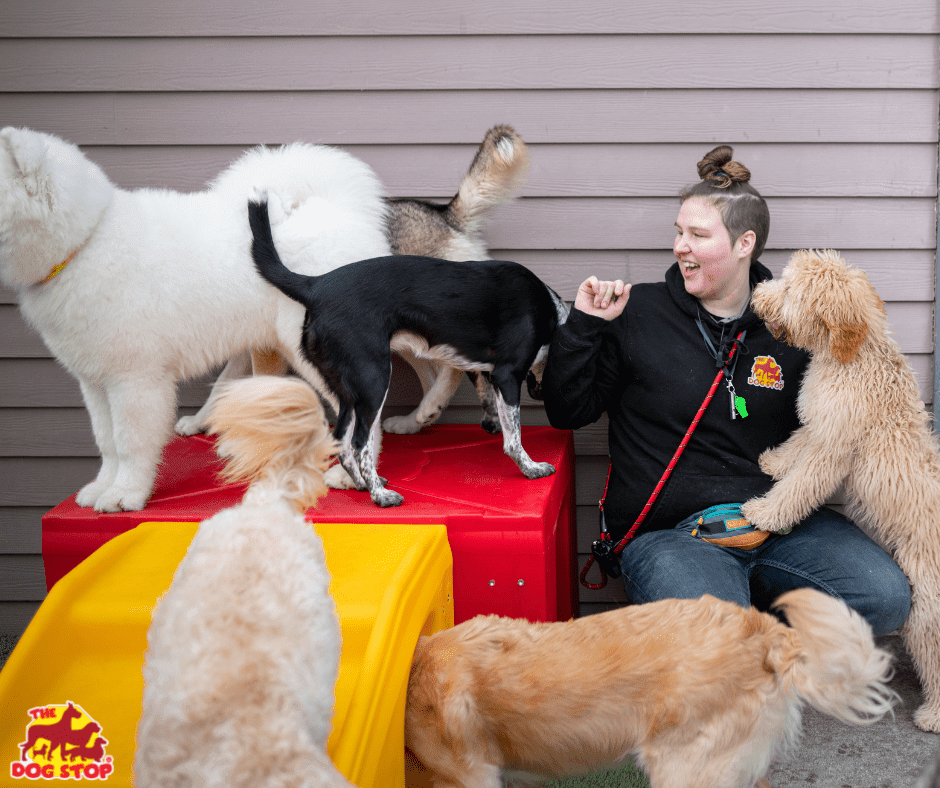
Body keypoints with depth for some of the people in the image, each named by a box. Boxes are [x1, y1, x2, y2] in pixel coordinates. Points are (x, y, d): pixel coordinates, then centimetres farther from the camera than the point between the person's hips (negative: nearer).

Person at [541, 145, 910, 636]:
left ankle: (744, 585, 1)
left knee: (887, 599, -18)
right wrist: (584, 325, -6)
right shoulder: (638, 314, 3)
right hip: (669, 531, -3)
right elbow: (567, 412, 5)